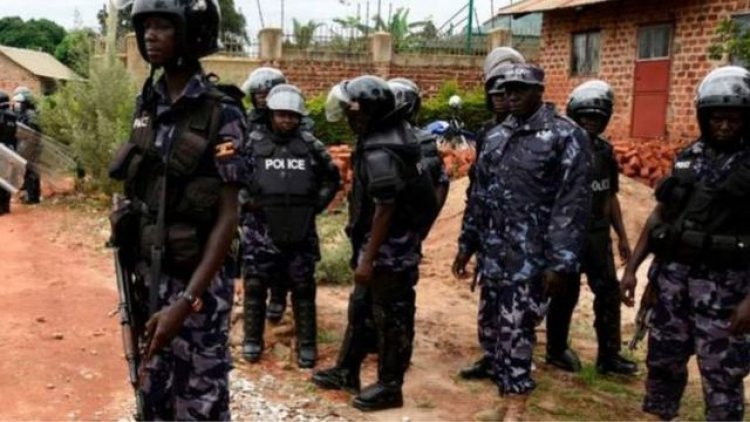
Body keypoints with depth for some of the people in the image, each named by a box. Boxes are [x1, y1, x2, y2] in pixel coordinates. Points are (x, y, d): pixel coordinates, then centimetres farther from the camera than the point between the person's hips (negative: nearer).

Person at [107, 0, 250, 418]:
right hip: (150, 275, 6)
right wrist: (135, 271, 11)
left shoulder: (221, 112, -13)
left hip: (197, 281, -6)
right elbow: (139, 192, 13)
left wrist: (186, 302, -22)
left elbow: (229, 216, -16)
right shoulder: (147, 105, 6)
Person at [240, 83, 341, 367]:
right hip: (261, 229, -1)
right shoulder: (253, 142, -2)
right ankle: (252, 340, 24)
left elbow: (332, 178, 15)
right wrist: (244, 201, -5)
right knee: (255, 285, 8)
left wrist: (317, 204, 4)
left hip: (301, 230, 1)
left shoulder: (310, 145, 3)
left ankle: (307, 344, 19)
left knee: (303, 288, 8)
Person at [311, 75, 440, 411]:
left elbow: (384, 211, -24)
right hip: (381, 244, 10)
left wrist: (368, 259, -21)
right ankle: (346, 372, 32)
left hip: (389, 249, -10)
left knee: (390, 317, 3)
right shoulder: (385, 137, 9)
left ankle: (389, 386, 17)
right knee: (361, 308, 19)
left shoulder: (381, 153, -23)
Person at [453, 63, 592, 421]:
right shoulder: (495, 137, 13)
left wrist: (560, 262, -18)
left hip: (531, 256, -7)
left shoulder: (565, 136, -8)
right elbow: (479, 196, 17)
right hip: (493, 253, 7)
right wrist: (466, 244, 16)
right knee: (495, 329, 12)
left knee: (516, 330, -6)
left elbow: (573, 204, -14)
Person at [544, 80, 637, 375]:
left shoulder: (605, 151, 9)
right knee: (565, 294, 6)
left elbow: (610, 196, 16)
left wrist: (622, 236, 15)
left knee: (609, 292, 6)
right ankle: (556, 350, 24)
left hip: (598, 234, 6)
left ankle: (609, 356, 17)